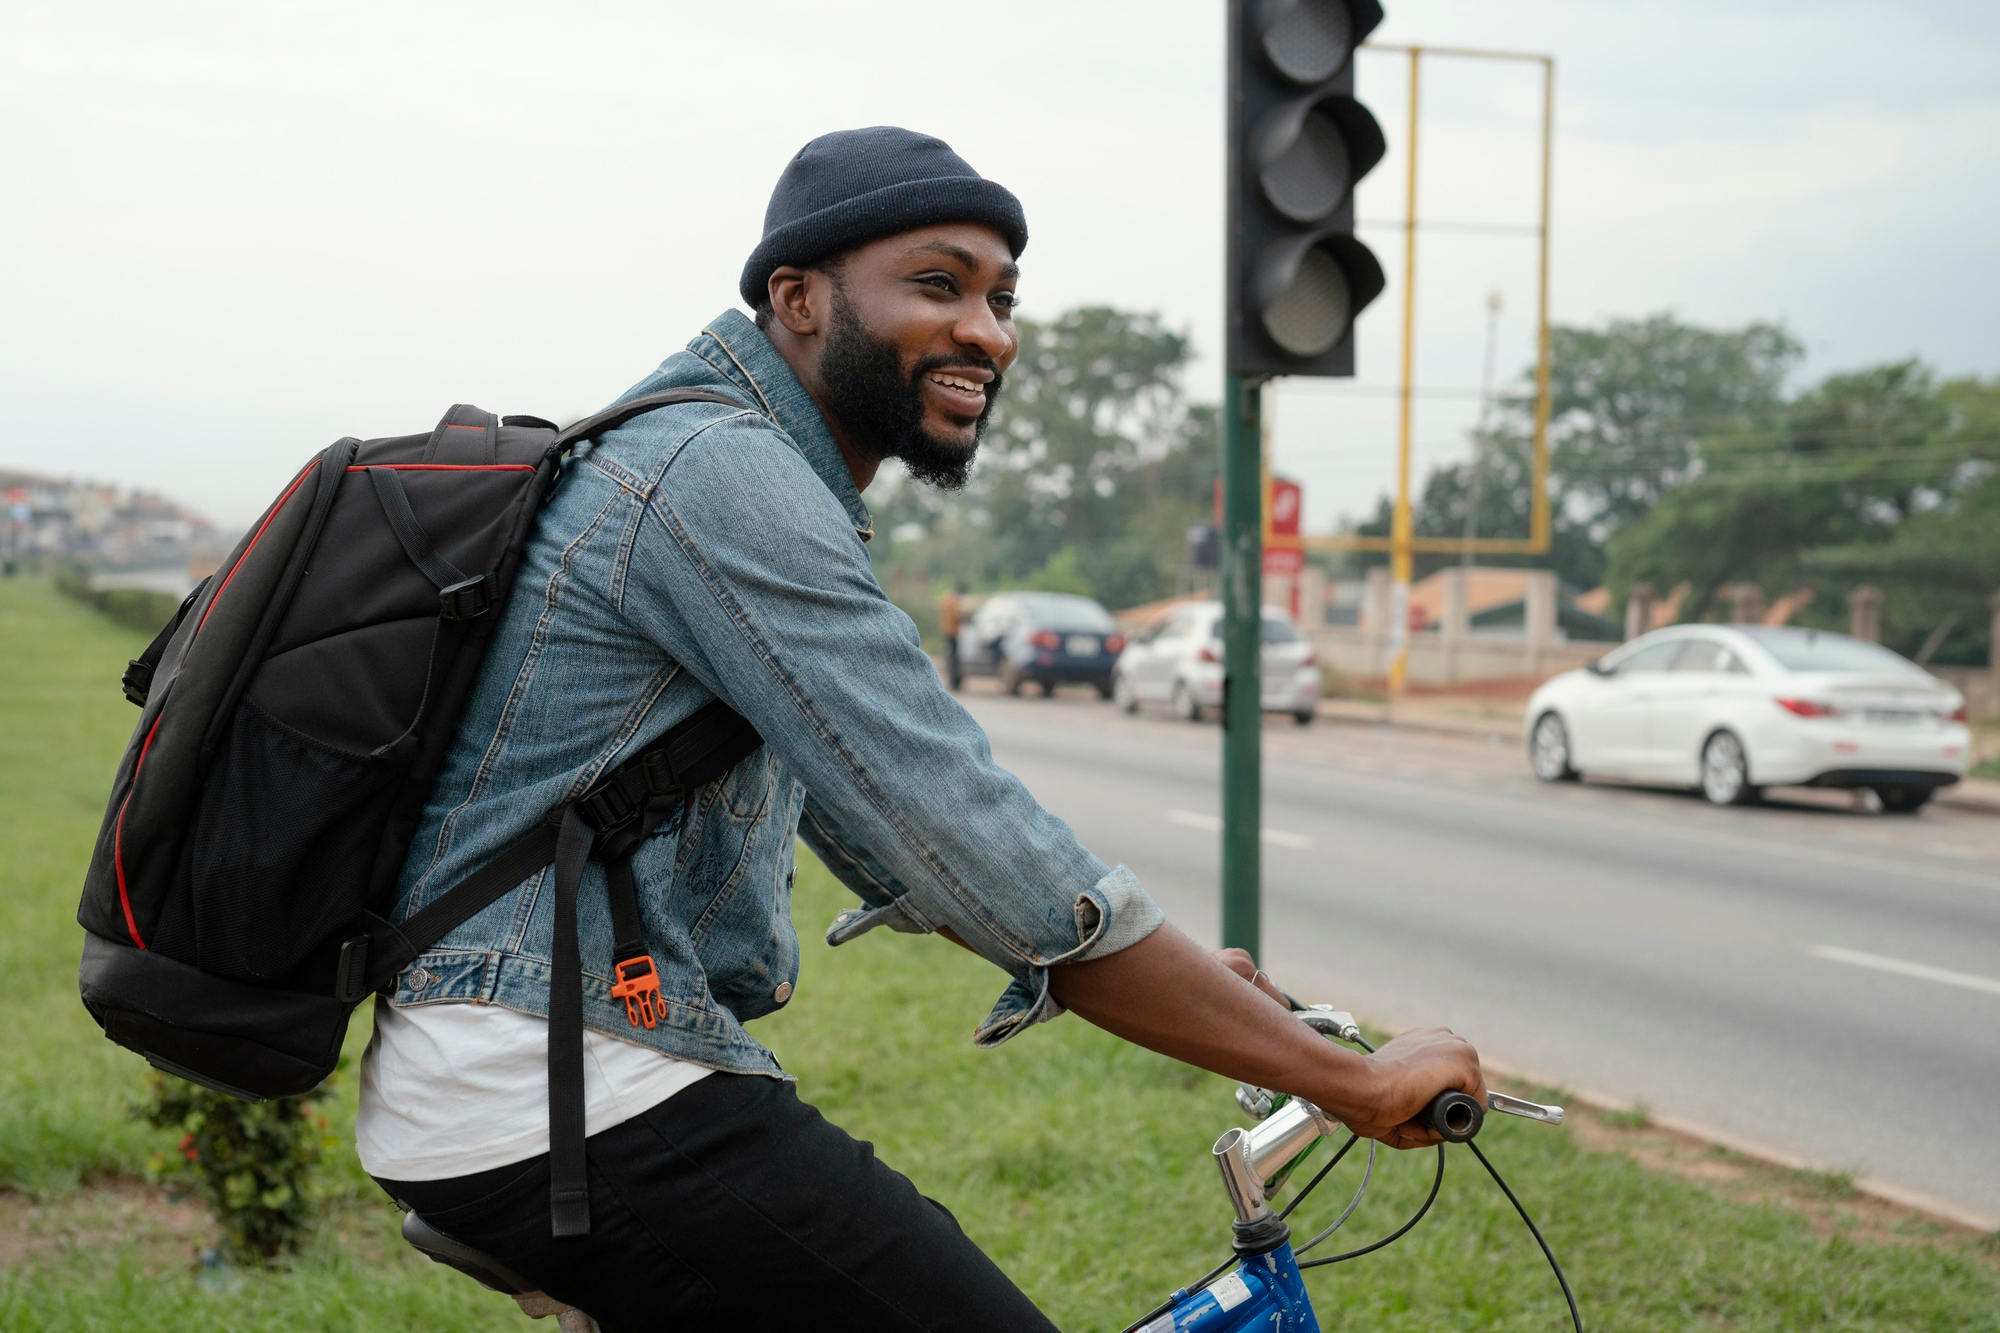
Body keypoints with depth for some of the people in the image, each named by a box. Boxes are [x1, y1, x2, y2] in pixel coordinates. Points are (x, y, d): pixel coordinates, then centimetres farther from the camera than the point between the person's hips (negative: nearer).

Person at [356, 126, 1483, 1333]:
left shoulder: (737, 468, 16)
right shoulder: (723, 476, -17)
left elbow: (894, 834, 21)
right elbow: (991, 860, -23)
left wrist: (1180, 978, 18)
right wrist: (1352, 1079, -18)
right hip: (565, 1094, -11)